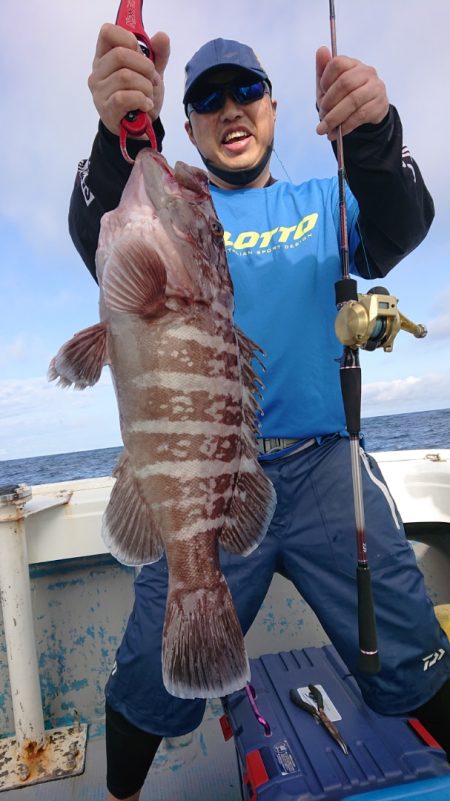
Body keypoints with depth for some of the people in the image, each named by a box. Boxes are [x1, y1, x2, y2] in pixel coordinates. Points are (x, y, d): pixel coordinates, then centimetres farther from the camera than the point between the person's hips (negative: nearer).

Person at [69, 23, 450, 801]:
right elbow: (105, 244, -10)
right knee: (156, 681, 4)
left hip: (324, 466, 2)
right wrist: (119, 138, -29)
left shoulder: (323, 202, 15)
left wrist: (374, 133, -23)